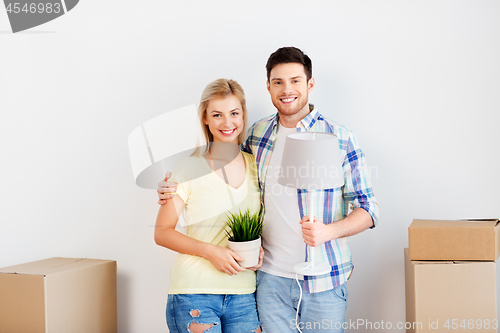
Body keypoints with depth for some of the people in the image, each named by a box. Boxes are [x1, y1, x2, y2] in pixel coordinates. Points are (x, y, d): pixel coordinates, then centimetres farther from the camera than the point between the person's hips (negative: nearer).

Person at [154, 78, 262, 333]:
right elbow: (162, 233, -4)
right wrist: (210, 251, -15)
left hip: (243, 295, 4)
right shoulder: (190, 169, -5)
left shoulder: (256, 166, 8)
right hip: (194, 293, -4)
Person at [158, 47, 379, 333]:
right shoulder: (257, 134, 5)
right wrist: (175, 189, 5)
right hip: (271, 278, 3)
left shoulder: (340, 139, -6)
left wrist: (328, 231, -22)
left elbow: (368, 209, -3)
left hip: (322, 282, -2)